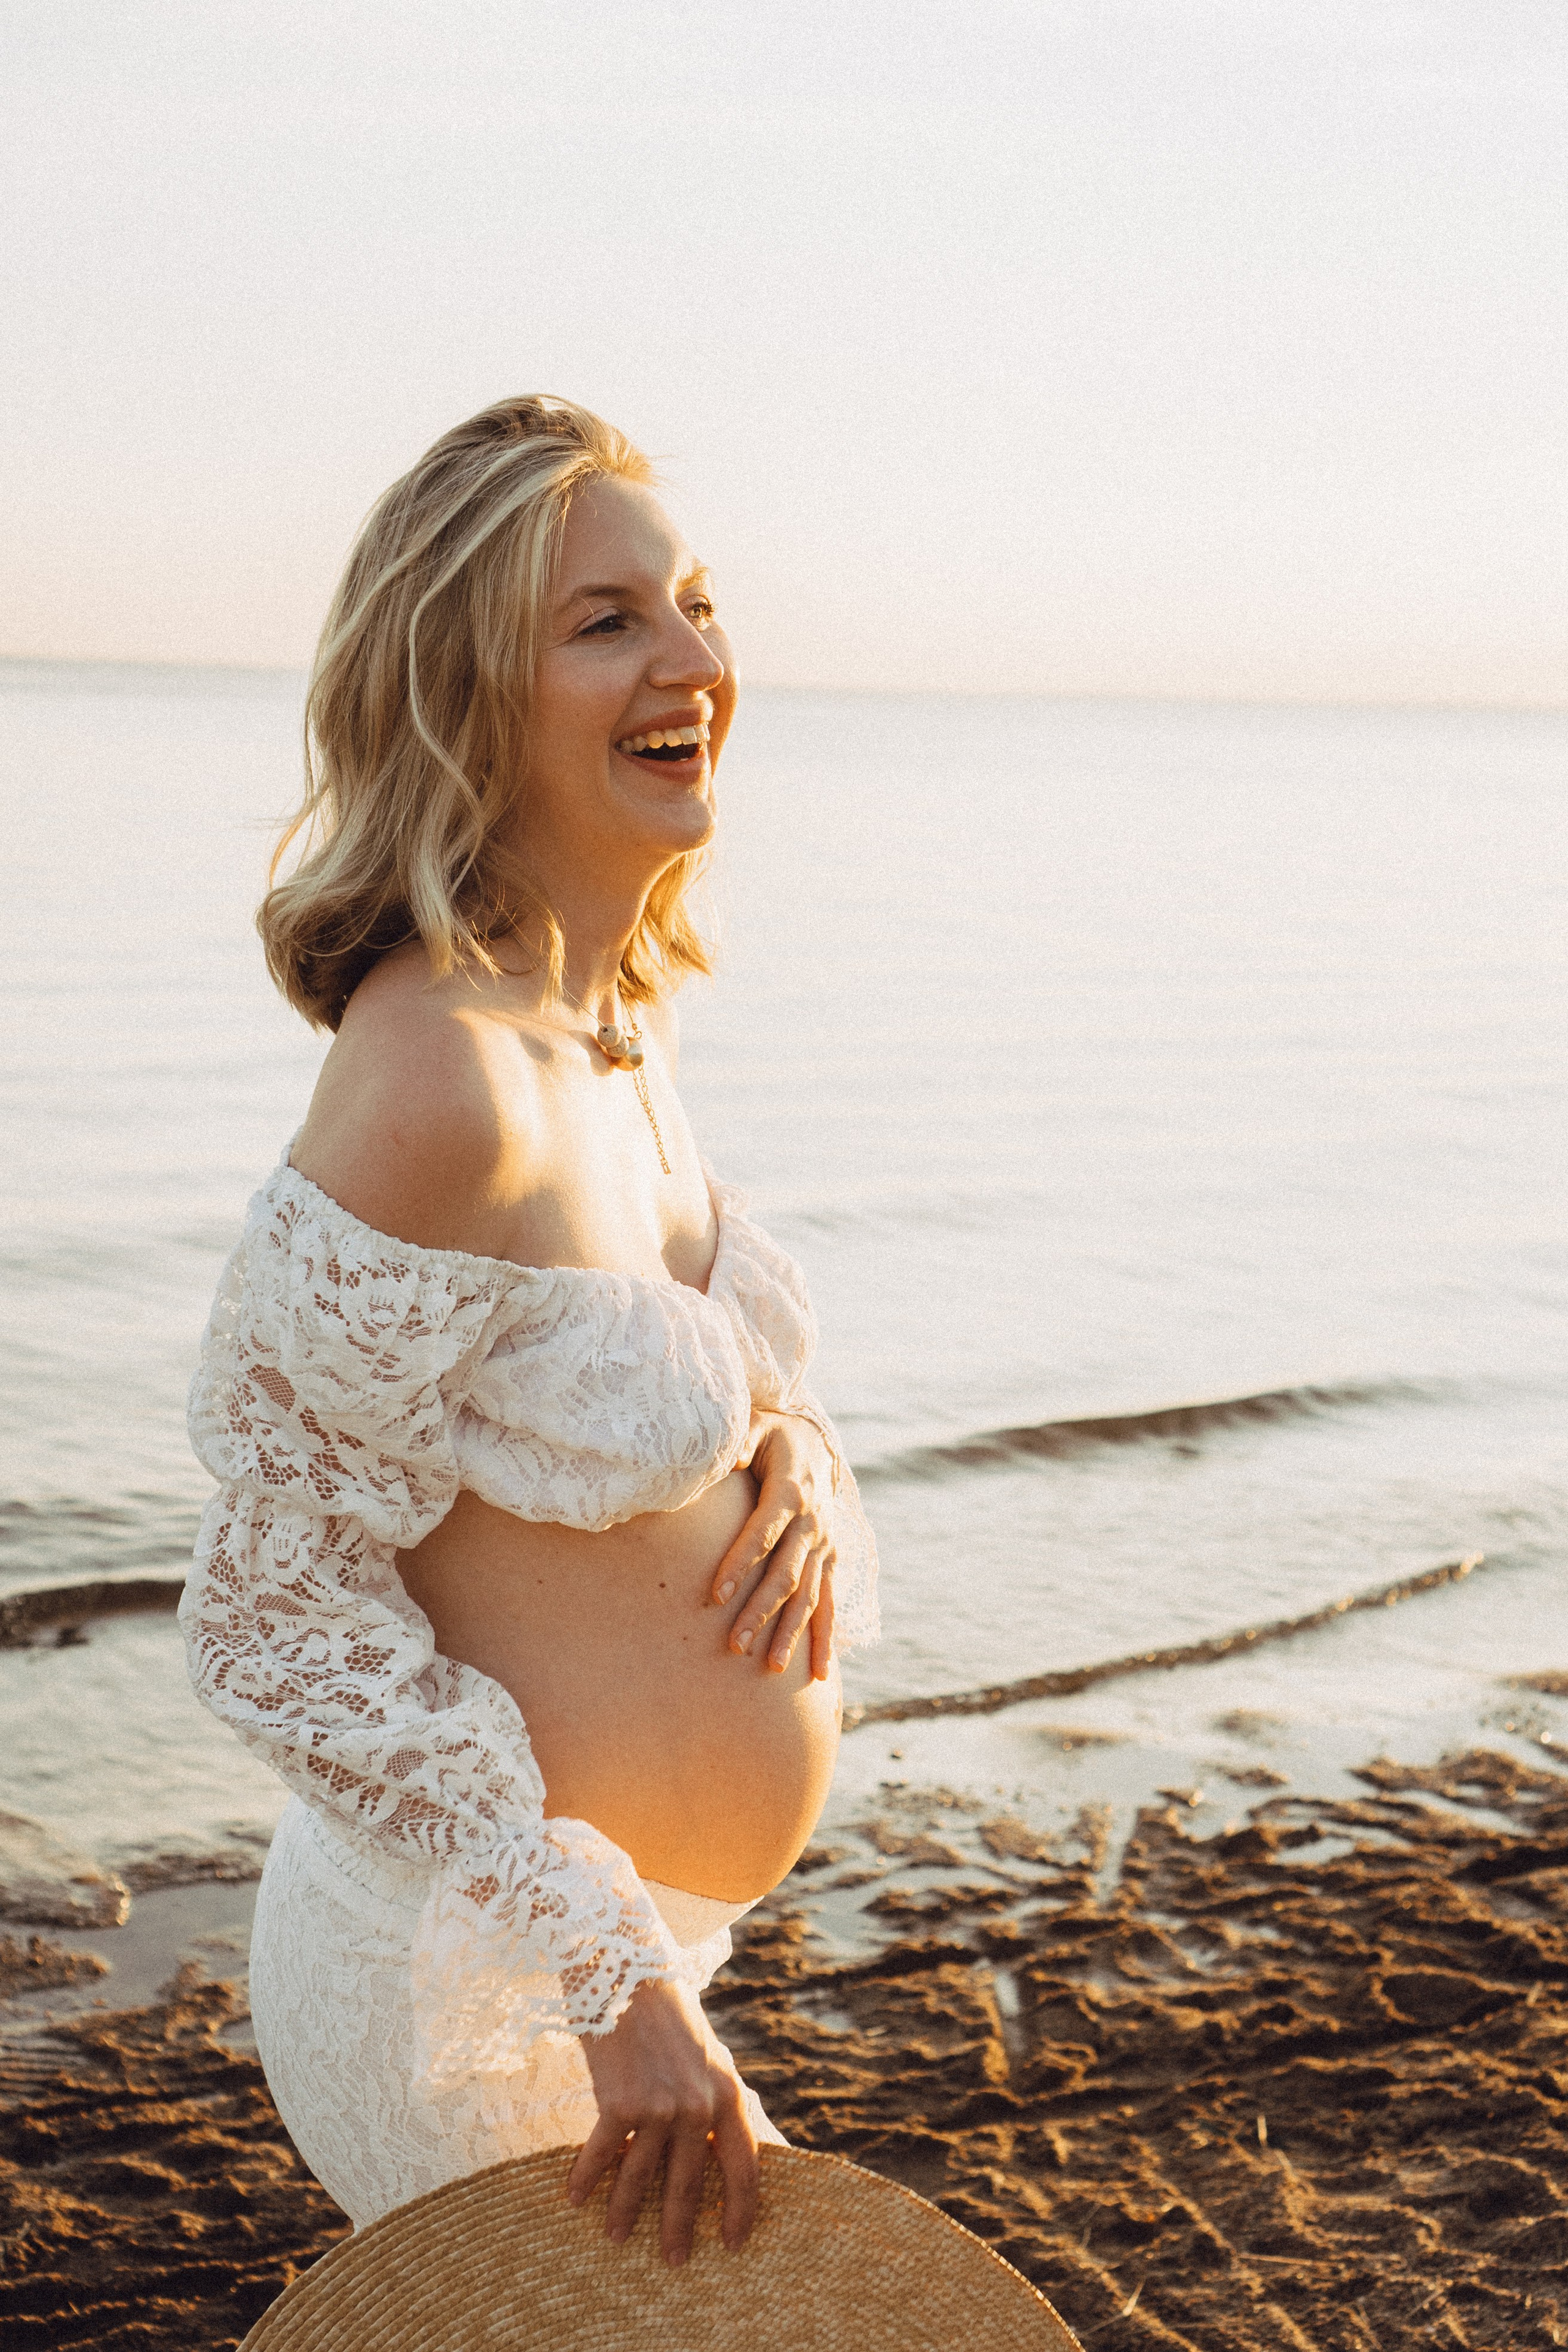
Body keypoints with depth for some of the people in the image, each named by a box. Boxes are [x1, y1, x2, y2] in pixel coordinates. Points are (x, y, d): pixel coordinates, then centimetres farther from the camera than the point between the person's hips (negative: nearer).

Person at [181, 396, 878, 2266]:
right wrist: (613, 1976, -22)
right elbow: (273, 1607, -23)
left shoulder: (619, 1015, 0)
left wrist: (801, 1448, -7)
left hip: (612, 1942, 9)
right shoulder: (435, 1083, -27)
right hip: (477, 1989, -9)